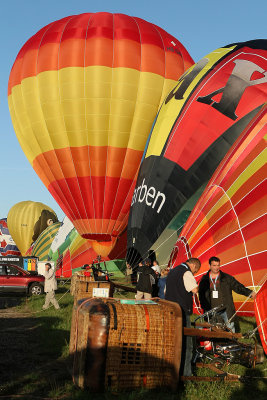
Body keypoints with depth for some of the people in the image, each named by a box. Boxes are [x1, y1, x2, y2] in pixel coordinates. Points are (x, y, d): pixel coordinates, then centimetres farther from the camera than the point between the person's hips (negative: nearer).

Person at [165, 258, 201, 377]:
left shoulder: (172, 271, 18)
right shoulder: (187, 273, -11)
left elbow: (166, 291, 25)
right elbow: (194, 289, -19)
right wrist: (196, 286, 0)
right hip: (182, 312, -9)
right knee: (186, 343, -3)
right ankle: (185, 373, -2)